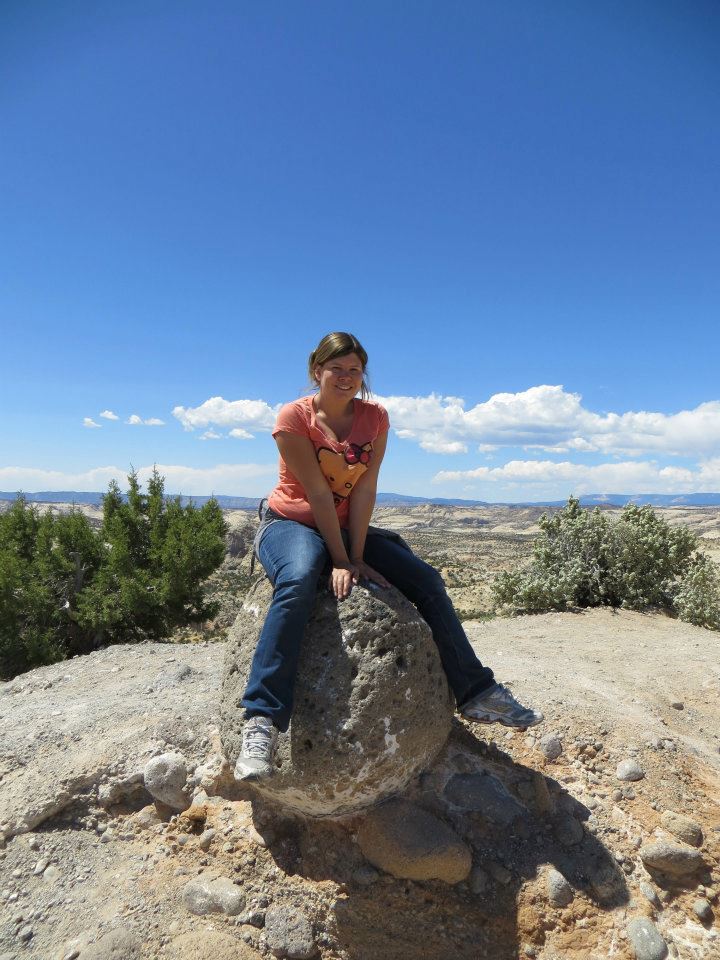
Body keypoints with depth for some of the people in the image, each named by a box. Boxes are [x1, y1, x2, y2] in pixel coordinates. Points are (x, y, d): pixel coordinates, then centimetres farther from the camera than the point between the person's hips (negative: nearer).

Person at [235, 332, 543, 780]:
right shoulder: (293, 417, -15)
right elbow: (318, 495, -20)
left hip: (347, 527, 5)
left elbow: (364, 491, -11)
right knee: (298, 582, -39)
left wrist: (356, 557, -16)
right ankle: (262, 721, -37)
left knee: (426, 578, -8)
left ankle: (476, 692, 4)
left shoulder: (375, 417, -3)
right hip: (289, 524, -4)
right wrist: (342, 562, -22)